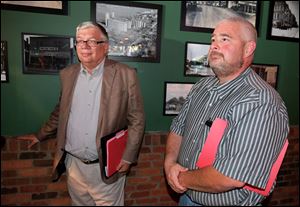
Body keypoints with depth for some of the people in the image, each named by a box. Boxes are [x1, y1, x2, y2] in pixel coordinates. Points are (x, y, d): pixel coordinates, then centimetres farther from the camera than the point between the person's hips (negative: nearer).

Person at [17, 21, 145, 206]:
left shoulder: (126, 75, -11)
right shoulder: (68, 74, 3)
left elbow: (137, 119, -8)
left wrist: (128, 157, -11)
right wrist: (41, 135, 22)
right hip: (74, 164, 4)